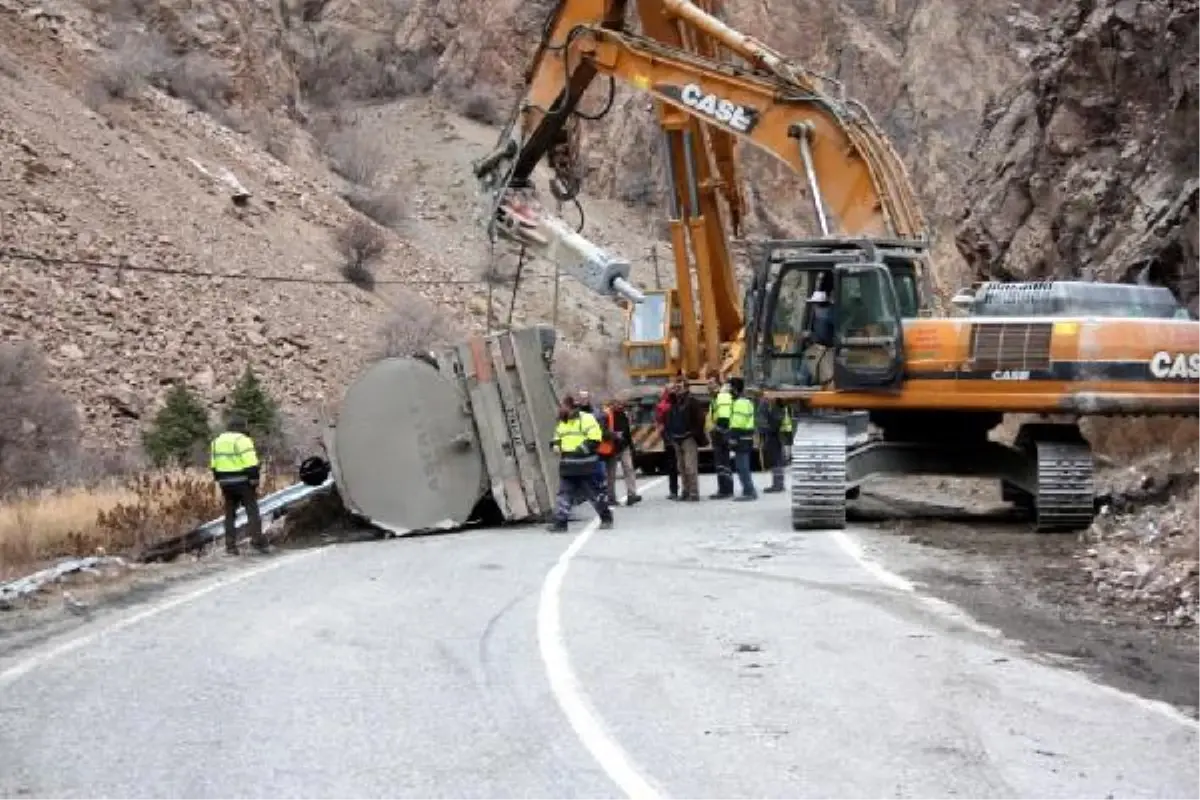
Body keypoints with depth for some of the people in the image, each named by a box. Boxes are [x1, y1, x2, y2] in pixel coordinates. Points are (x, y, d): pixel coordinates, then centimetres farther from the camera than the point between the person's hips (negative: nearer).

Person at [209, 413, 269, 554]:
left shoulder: (217, 441, 11)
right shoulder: (243, 440, -11)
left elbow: (214, 465, 14)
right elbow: (251, 464, -16)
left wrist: (219, 481, 19)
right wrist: (255, 482, -11)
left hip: (226, 482, 6)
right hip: (242, 481, -6)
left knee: (230, 513, 11)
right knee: (252, 511, -1)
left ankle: (230, 545, 8)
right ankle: (258, 541, -9)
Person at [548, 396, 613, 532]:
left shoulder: (586, 419, -8)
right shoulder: (562, 423, 17)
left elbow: (595, 439, -16)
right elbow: (556, 438, 27)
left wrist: (581, 449, -20)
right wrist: (555, 446, 4)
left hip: (585, 467, -7)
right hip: (567, 468, 7)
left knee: (592, 493, 3)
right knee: (564, 493, 0)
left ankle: (606, 517, 20)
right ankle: (560, 522, 0)